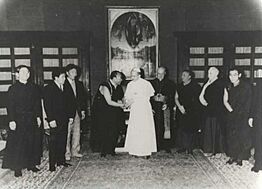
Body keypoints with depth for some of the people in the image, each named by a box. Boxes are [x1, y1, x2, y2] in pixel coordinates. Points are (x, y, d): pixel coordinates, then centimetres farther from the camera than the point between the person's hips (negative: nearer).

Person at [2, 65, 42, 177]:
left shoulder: (34, 88, 8)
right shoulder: (13, 88, -3)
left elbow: (37, 104, 11)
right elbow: (10, 106, -6)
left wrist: (38, 117, 5)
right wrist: (11, 120, -13)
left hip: (31, 120, 4)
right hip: (18, 120, -4)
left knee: (32, 142, 9)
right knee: (17, 144, -1)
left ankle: (31, 164, 22)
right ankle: (17, 168, 9)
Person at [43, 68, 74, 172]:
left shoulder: (64, 88, 13)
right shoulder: (48, 88, -7)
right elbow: (47, 105, -12)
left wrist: (70, 116, 10)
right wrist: (51, 119, -18)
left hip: (64, 119, 7)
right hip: (55, 120, -6)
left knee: (63, 141, 11)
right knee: (53, 142, -1)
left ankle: (61, 161, 22)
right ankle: (52, 164, 7)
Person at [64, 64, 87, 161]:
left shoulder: (79, 84, 15)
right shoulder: (63, 84, -6)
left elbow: (83, 98, 17)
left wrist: (83, 110, 10)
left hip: (77, 112, 6)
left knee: (77, 132, 10)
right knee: (67, 133, -4)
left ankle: (75, 151, 20)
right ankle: (67, 153, 5)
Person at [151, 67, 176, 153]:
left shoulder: (170, 83, 7)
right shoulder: (153, 83, 11)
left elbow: (172, 96, 2)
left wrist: (167, 104, -12)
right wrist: (151, 107, -2)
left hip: (165, 107, -1)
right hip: (155, 107, 1)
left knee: (166, 127, -3)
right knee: (157, 127, -2)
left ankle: (167, 146, 6)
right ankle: (158, 146, 6)